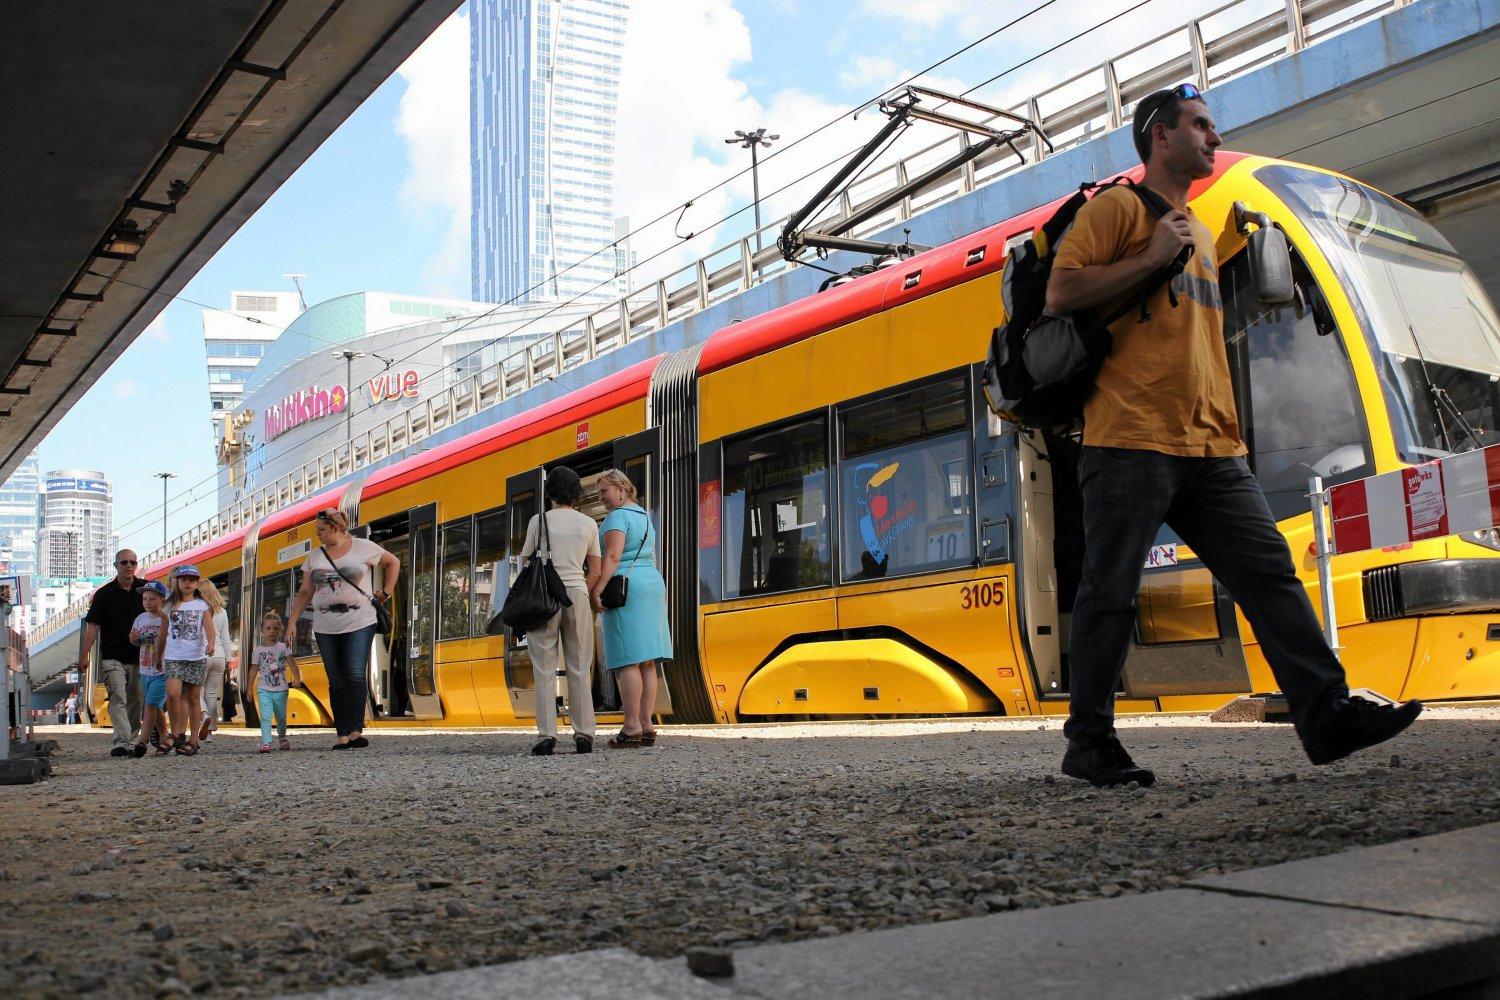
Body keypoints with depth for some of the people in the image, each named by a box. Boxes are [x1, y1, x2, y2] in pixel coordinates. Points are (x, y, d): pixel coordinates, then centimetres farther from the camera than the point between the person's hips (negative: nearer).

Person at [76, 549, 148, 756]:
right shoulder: (104, 594, 2)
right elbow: (93, 625, 0)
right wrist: (84, 655, -6)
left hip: (139, 656, 2)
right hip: (113, 657, -2)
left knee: (135, 701, 7)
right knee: (118, 699, -13)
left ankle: (130, 741, 16)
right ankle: (120, 742, -20)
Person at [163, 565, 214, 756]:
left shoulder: (202, 605, 6)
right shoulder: (170, 605, 10)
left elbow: (209, 627, -8)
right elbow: (163, 632, 15)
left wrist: (211, 643, -27)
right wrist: (160, 657, 12)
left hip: (197, 657, -1)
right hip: (174, 657, 1)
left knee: (193, 698, 3)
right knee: (173, 694, -16)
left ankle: (193, 740, 10)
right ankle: (177, 734, -2)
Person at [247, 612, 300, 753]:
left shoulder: (283, 647, 1)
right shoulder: (258, 650, 3)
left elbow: (291, 663, -9)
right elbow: (254, 669, 6)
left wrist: (297, 677, -25)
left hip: (281, 690, 1)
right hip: (264, 690, -1)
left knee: (281, 717, 15)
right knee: (265, 717, -16)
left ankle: (282, 737, 39)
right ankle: (266, 743, -19)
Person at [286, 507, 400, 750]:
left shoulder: (362, 547, 1)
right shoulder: (314, 556, 11)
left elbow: (393, 562, 13)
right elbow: (305, 593, 13)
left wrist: (386, 592, 6)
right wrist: (292, 622, 6)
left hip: (359, 623, -4)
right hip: (326, 628, 4)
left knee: (356, 676, -15)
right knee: (336, 682, 3)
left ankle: (356, 730, -13)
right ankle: (343, 735, 5)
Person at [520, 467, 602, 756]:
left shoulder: (539, 521, 0)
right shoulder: (588, 524, 6)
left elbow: (527, 566, 2)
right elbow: (595, 572, 6)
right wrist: (582, 595, 14)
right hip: (577, 593, 2)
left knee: (545, 669, 1)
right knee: (579, 669, 6)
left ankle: (546, 735, -5)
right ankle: (584, 734, 3)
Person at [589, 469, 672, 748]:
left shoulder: (618, 516, -7)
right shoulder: (645, 517, 21)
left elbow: (612, 557, -18)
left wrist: (596, 589, -23)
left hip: (625, 588, -9)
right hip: (652, 584, 9)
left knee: (627, 660, -10)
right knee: (646, 661, 5)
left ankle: (632, 726, -14)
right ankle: (646, 726, 4)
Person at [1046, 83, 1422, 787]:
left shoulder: (1200, 233, 27)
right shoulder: (1119, 207, 3)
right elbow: (1061, 293, -9)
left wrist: (1229, 428, 21)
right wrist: (1153, 257, -11)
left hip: (1210, 450, 8)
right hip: (1131, 442, -8)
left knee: (1269, 571, -1)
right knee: (1110, 595, -4)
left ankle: (1327, 715, 1)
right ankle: (1089, 744, 4)